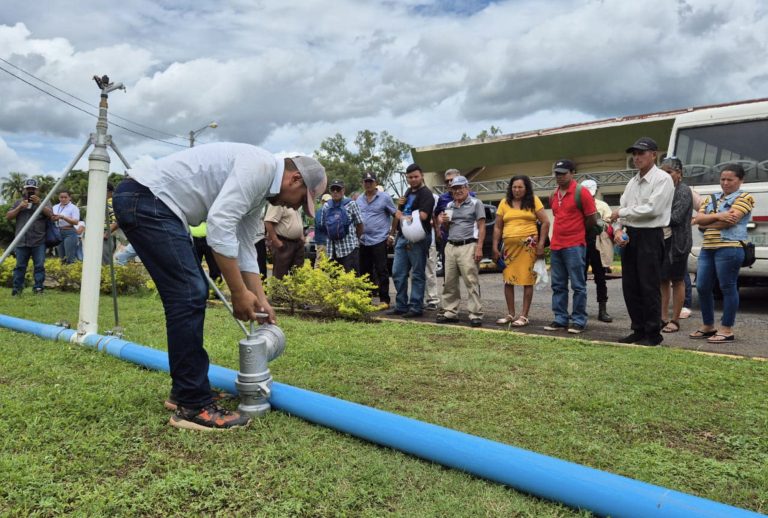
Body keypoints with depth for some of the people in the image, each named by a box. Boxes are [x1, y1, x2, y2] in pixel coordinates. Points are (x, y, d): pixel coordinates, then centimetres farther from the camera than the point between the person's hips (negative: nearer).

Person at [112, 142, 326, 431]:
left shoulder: (261, 192, 15)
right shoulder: (259, 167, -16)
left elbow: (245, 248, 19)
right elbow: (220, 224, -25)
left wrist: (260, 299, 18)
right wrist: (239, 292, -19)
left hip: (158, 205, 11)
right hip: (145, 199, -11)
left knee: (193, 293, 11)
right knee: (189, 295, -14)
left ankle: (185, 391, 20)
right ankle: (193, 406, -7)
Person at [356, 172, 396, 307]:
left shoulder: (384, 198, -3)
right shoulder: (359, 200, 13)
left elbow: (396, 215, 0)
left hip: (379, 240, -6)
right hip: (363, 241, 6)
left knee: (381, 271, -4)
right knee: (364, 271, 12)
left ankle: (384, 300, 2)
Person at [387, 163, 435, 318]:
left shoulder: (426, 194, -7)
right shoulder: (408, 192, 19)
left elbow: (422, 216, -21)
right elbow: (399, 214, 26)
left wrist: (403, 217, -8)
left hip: (417, 239, -8)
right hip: (402, 237, 9)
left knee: (417, 274, 0)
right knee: (398, 273, 9)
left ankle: (416, 308, 7)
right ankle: (401, 306, 19)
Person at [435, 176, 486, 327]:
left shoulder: (475, 203, 1)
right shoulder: (449, 206, 18)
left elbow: (481, 227, -4)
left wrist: (479, 248, -14)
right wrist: (443, 222, 4)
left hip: (468, 246, -6)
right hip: (450, 246, 6)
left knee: (471, 282, -8)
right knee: (449, 283, 6)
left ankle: (476, 315, -5)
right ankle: (449, 312, 13)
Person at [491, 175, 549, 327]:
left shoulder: (533, 201, 3)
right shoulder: (504, 203, 10)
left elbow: (545, 222, -1)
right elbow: (497, 227, 11)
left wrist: (541, 244, -7)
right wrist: (495, 248, 5)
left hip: (528, 245, -3)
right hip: (509, 246, 3)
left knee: (527, 281, -1)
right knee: (508, 280, 5)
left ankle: (524, 316, 6)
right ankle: (511, 314, 17)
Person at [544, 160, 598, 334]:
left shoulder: (581, 192, -6)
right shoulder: (553, 195, 14)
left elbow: (592, 218, -4)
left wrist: (577, 230, 7)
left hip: (575, 246, -7)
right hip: (556, 246, 7)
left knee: (578, 285, -1)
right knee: (558, 285, 9)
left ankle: (579, 321, 4)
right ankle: (560, 319, 16)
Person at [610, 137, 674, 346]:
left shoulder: (662, 179, -7)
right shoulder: (632, 182, 16)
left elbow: (651, 209, -18)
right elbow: (620, 210, 13)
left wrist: (622, 212, -9)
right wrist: (618, 229, -5)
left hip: (650, 237, -7)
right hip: (629, 237, 8)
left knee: (649, 288, -3)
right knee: (630, 286, 10)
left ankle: (653, 334, 7)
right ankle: (639, 330, 21)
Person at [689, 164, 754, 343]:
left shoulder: (744, 198, 0)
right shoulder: (711, 198, 19)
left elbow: (730, 220, -14)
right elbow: (699, 218, 6)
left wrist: (706, 224, -1)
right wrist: (718, 216, -11)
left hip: (729, 249, -7)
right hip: (707, 248, 7)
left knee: (728, 288, -2)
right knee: (702, 287, 6)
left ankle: (726, 330, 5)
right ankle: (708, 326, 19)